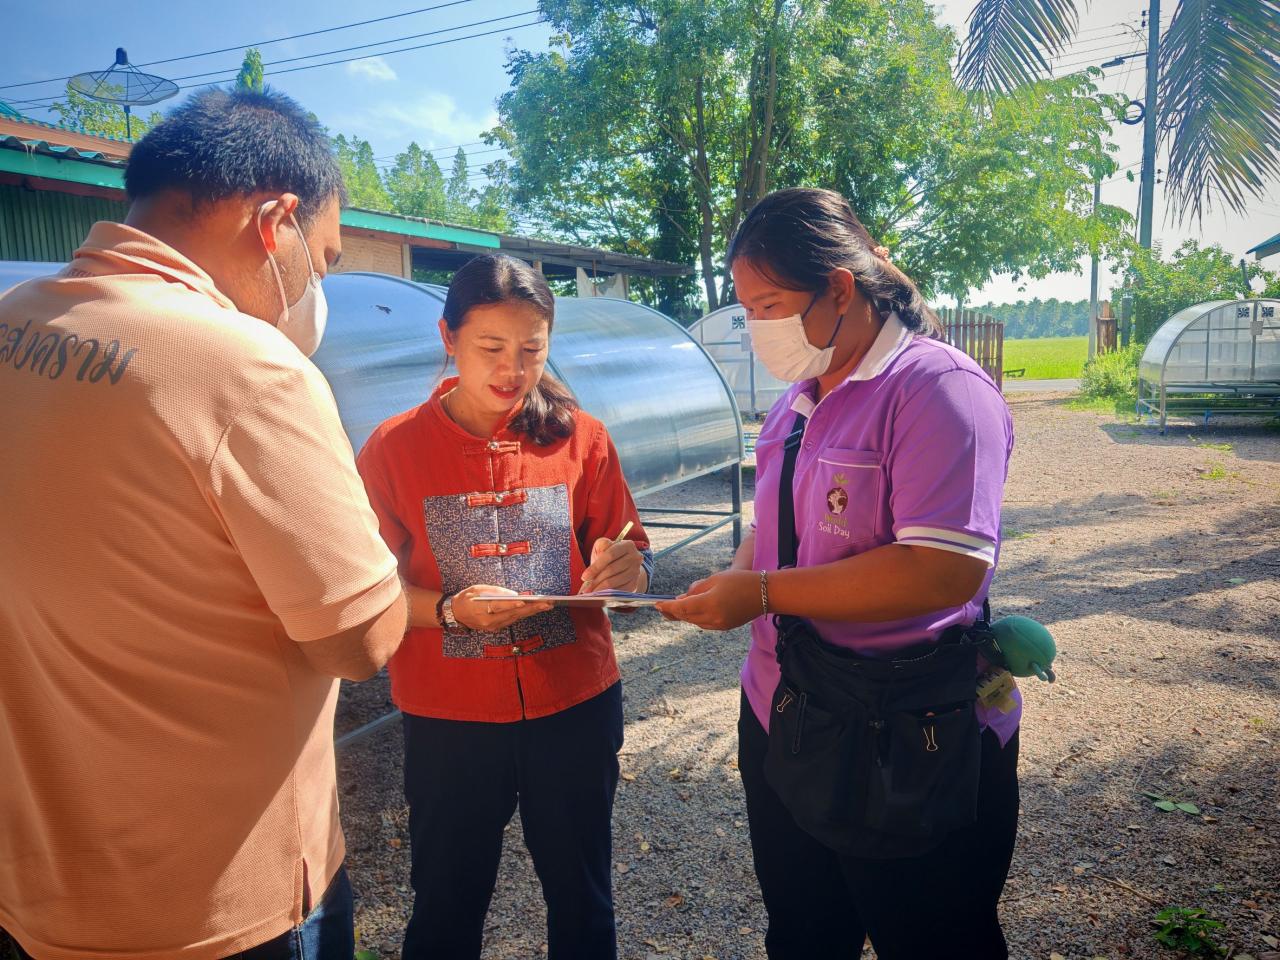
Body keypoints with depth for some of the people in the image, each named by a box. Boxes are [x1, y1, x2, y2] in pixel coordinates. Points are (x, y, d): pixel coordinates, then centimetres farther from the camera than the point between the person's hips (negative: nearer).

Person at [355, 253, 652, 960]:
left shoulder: (580, 436, -2)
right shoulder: (395, 447, -6)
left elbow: (631, 556, 3)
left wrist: (624, 566, -19)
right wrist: (452, 610, -22)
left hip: (575, 706, 2)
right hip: (449, 717, -1)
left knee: (582, 901, 16)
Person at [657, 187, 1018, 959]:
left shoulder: (939, 388, -19)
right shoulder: (799, 399, 9)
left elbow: (945, 571, -28)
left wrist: (764, 593, -24)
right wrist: (732, 584, -2)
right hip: (783, 723, 8)